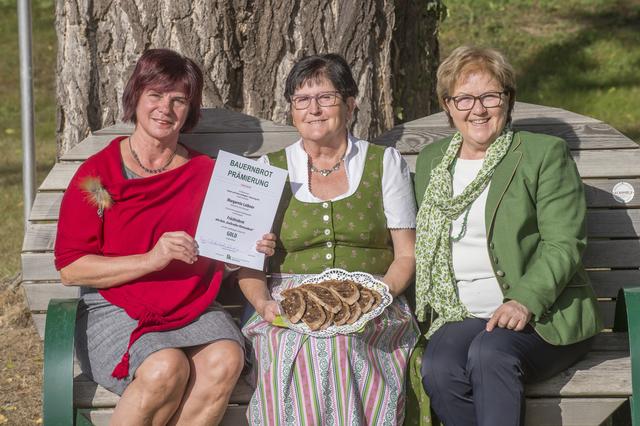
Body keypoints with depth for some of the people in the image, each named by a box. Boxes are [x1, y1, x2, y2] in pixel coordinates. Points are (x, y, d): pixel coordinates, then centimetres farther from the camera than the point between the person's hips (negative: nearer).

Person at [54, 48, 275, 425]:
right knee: (168, 368, -34)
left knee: (226, 360, -29)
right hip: (114, 310, -3)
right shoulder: (97, 174, -1)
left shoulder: (206, 173, 11)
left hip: (192, 306, 4)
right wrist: (151, 259, -17)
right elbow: (70, 268, -7)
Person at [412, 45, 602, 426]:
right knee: (439, 371, -29)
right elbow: (424, 246, 23)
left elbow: (564, 245, -6)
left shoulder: (545, 154, 3)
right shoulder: (432, 160, 18)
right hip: (461, 317, 4)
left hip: (542, 316, -3)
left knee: (489, 352, -35)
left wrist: (526, 301, -21)